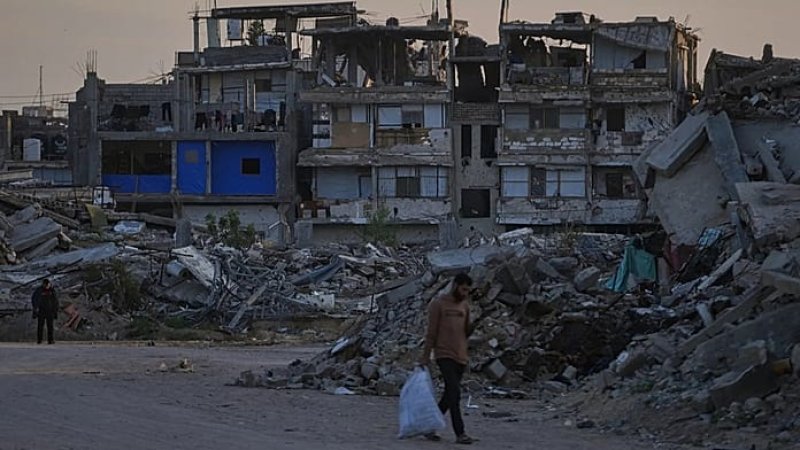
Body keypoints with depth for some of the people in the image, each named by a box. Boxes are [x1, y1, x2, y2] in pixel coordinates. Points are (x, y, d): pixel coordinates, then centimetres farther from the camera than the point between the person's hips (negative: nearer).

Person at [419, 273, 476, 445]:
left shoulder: (465, 305, 13)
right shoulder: (438, 305, -5)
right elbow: (431, 332, -5)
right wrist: (425, 356, -6)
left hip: (460, 357, 7)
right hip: (444, 355, -7)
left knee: (449, 396, 9)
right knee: (454, 393, -15)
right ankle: (460, 433, -18)